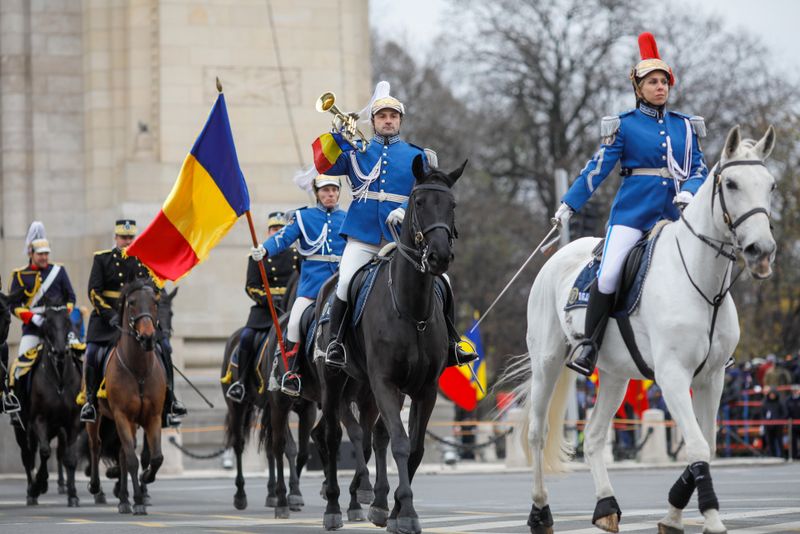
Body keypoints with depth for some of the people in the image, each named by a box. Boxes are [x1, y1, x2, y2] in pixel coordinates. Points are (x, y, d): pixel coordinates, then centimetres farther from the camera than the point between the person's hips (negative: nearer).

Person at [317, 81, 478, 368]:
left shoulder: (417, 156, 13)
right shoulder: (357, 152, 13)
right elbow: (327, 166, 0)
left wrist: (406, 209, -15)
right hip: (364, 235, -1)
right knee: (346, 283, -19)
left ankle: (451, 345, 4)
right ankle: (335, 342, -3)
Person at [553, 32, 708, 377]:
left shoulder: (685, 127, 12)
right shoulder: (625, 126, 3)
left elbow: (699, 170, 11)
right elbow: (597, 169, 3)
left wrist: (689, 191, -12)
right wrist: (568, 205, -1)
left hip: (671, 215, 4)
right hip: (632, 213, -4)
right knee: (608, 275, -20)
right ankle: (589, 348, -12)